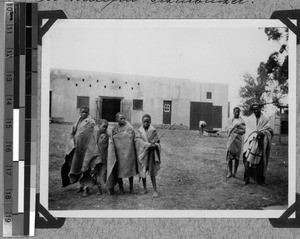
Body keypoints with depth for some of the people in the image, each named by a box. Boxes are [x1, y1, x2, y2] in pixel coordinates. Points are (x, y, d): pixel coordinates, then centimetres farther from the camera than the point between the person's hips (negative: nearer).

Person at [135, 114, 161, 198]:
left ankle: (155, 190, 1)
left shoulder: (153, 131, -1)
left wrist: (155, 145, -21)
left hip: (151, 154, -2)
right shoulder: (140, 131, 2)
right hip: (142, 153, 2)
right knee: (142, 172, 9)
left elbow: (157, 142, 2)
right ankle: (145, 188, 24)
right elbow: (138, 141, -12)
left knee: (152, 173, -6)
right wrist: (148, 144, -24)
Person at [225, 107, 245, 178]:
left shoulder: (241, 120, 7)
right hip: (231, 139, 0)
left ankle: (234, 172, 7)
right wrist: (234, 126, -13)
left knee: (237, 157, 1)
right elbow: (227, 128, 1)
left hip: (238, 139, 0)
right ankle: (229, 172, -6)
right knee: (229, 156, -7)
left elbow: (244, 130, -1)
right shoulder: (230, 120, 10)